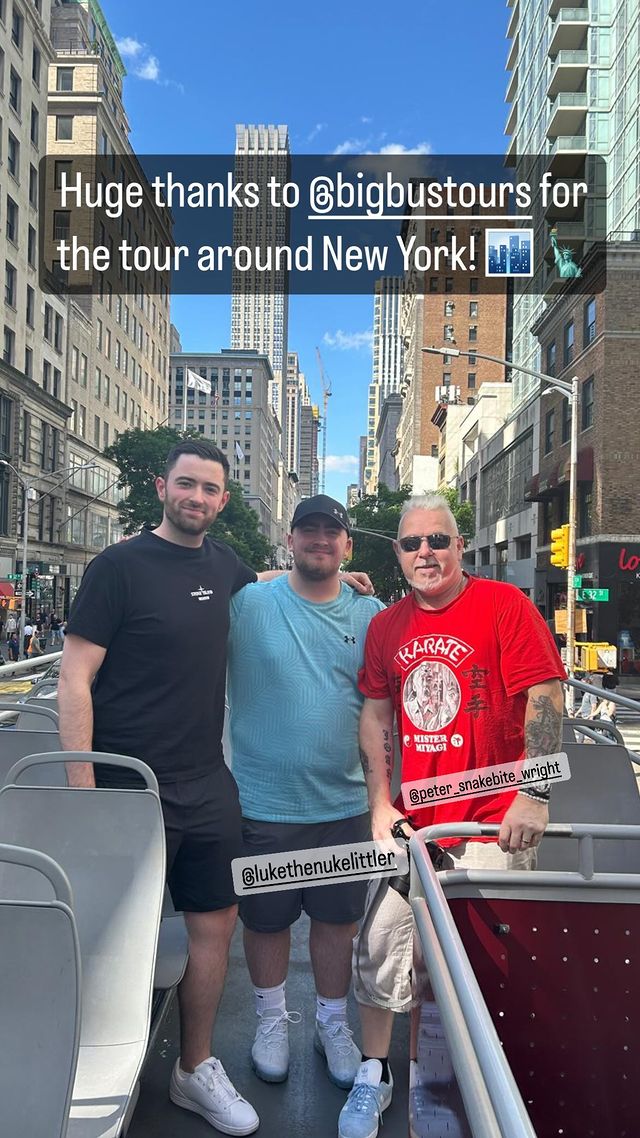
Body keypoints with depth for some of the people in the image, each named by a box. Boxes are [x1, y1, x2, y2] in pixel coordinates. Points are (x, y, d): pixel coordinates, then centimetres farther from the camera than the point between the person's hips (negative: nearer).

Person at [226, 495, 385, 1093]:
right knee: (266, 919, 16)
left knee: (338, 918, 17)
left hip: (344, 802, 2)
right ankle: (272, 1019, 42)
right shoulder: (248, 603, -8)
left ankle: (332, 1022, 42)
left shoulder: (370, 614, 1)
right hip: (263, 802, -2)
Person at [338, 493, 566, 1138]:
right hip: (411, 823, 4)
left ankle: (427, 1085, 32)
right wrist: (381, 805, 2)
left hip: (492, 824, -3)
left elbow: (544, 699, -12)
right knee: (381, 941, 6)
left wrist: (533, 796, -17)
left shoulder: (504, 605, -8)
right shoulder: (386, 626, 5)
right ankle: (373, 1075, 30)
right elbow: (374, 714, 8)